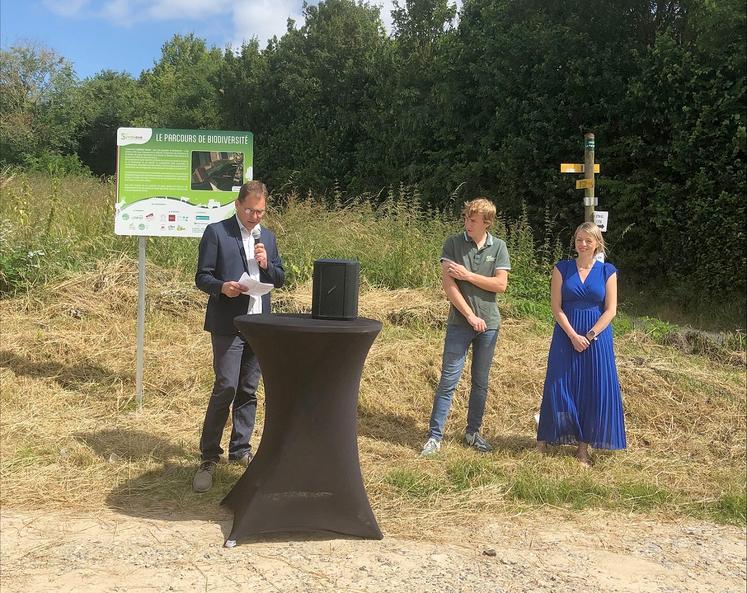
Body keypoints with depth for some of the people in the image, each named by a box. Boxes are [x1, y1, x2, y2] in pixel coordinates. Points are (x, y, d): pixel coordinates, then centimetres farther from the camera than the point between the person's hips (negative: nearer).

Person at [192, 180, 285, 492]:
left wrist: (266, 264, -4)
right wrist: (222, 287, -23)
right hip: (227, 324, -5)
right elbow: (202, 277, -4)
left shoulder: (267, 237, 14)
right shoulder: (216, 232, -2)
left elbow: (280, 280, 15)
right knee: (226, 388, -10)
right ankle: (208, 457, -1)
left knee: (248, 391, 10)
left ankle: (240, 450, 22)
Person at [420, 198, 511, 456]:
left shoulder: (498, 247, 3)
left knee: (481, 381, 11)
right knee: (448, 379, -3)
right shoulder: (453, 243, -3)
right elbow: (448, 285, -10)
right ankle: (435, 435, 2)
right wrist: (470, 315, -12)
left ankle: (473, 431, 24)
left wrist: (468, 275, -12)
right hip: (459, 322, -2)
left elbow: (501, 284, -4)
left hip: (489, 322, 3)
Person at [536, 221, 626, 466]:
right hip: (566, 335, 0)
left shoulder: (607, 271, 2)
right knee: (560, 388, 1)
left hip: (597, 337, 1)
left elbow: (610, 310, -3)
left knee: (594, 391, 2)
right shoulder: (562, 268, 1)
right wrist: (573, 335, -13)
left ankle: (584, 447, 12)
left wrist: (589, 336, -12)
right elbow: (556, 307, -3)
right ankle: (544, 440, 13)